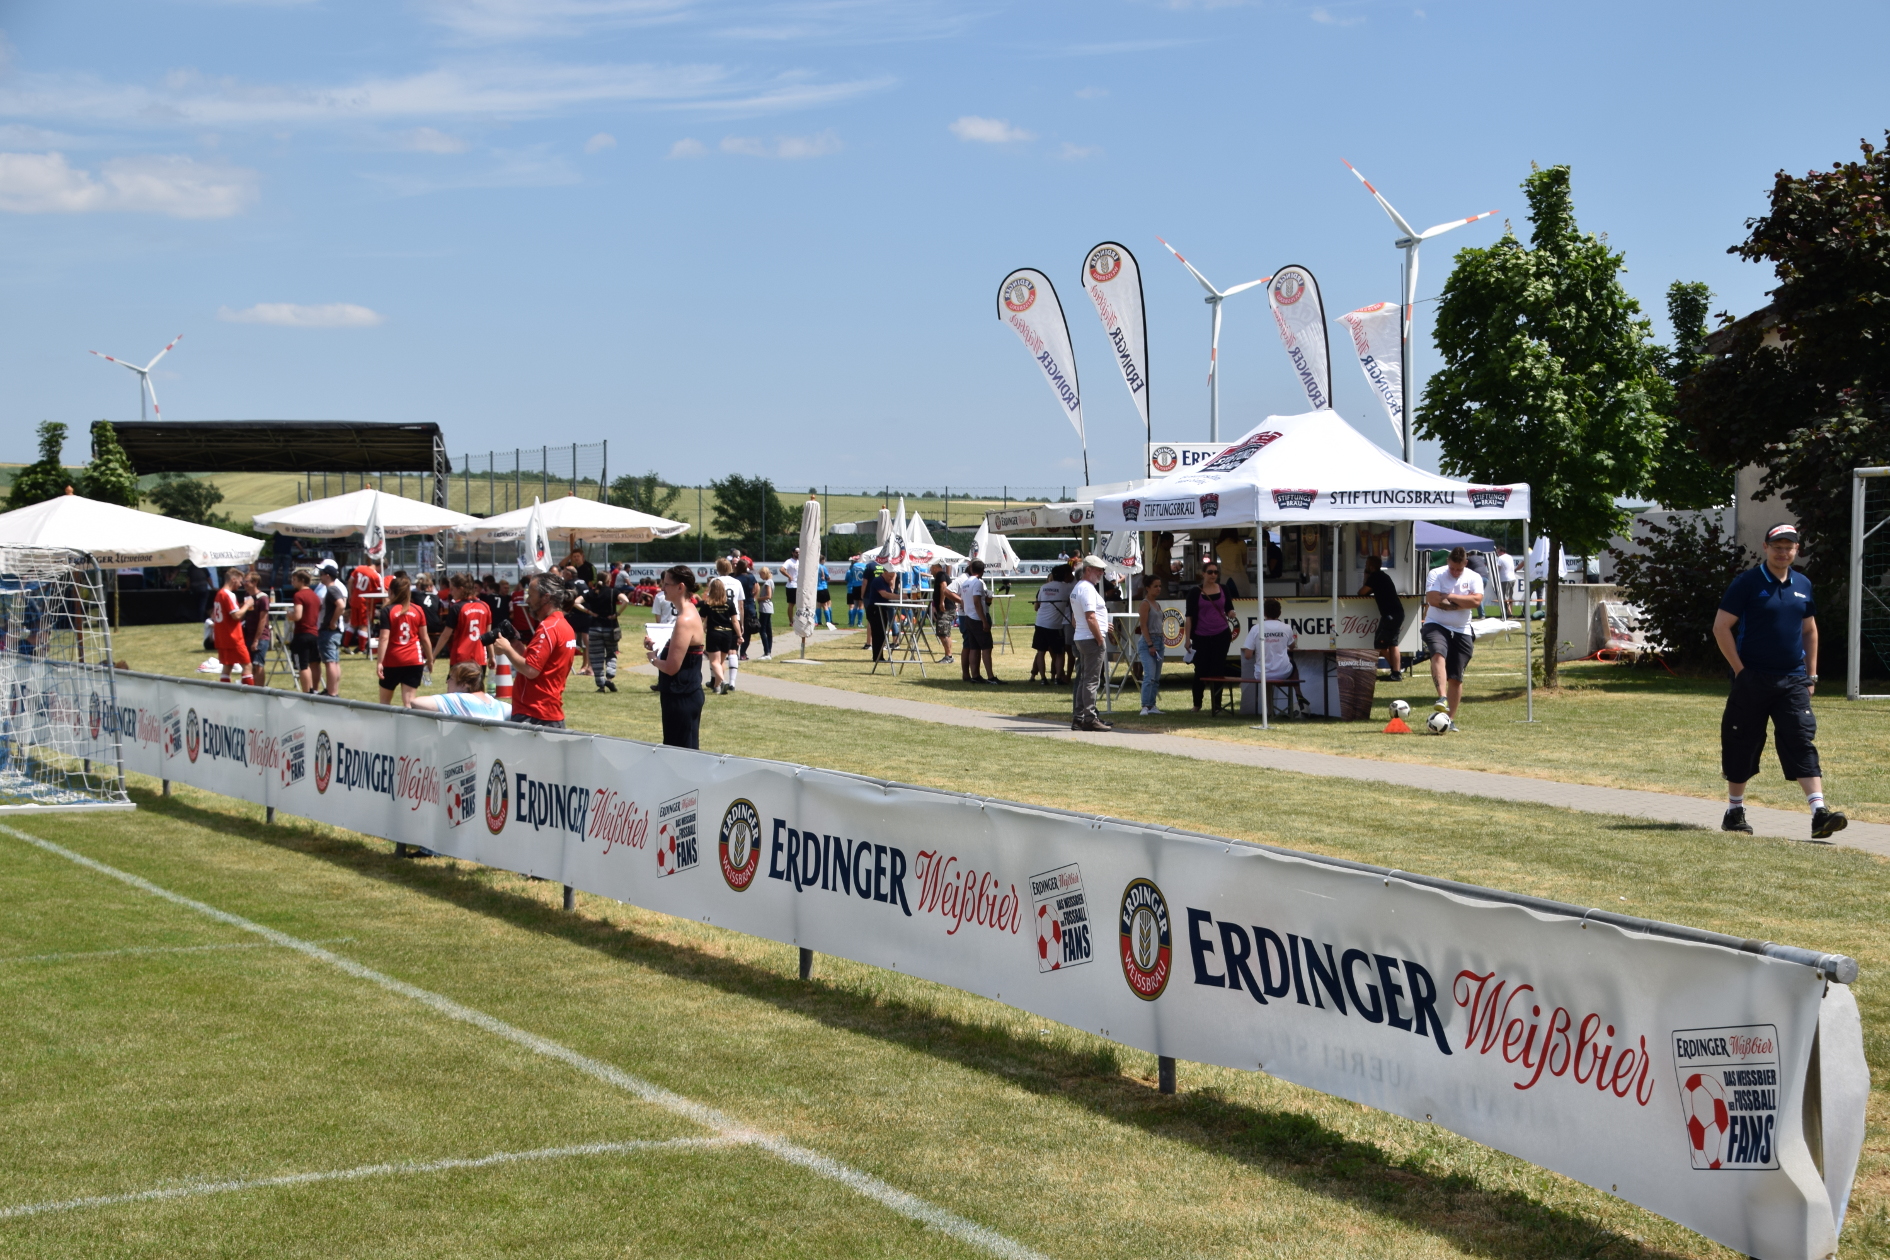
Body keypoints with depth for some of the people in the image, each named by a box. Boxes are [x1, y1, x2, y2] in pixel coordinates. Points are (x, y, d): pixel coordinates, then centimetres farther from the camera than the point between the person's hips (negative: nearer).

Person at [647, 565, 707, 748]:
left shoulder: (685, 620, -21)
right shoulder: (689, 612, 11)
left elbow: (671, 667, -23)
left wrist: (654, 659, -4)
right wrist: (655, 645, 6)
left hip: (682, 697, -10)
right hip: (685, 693, 10)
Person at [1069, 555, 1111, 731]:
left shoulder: (1076, 589, 18)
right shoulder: (1087, 589, -14)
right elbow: (1090, 617, -21)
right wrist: (1100, 639, -17)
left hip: (1080, 638, 10)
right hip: (1092, 639, -10)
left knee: (1084, 679, 13)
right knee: (1092, 680, -8)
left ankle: (1078, 718, 14)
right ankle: (1090, 719, -9)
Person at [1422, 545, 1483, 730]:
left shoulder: (1474, 578, 4)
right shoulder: (1436, 575, -2)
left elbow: (1476, 601, -13)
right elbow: (1433, 599, -17)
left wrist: (1450, 597, -13)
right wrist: (1462, 604, -10)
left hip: (1461, 632, 3)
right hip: (1436, 626, -3)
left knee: (1456, 678, 3)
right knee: (1438, 654, -34)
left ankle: (1451, 719, 11)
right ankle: (1442, 698, -46)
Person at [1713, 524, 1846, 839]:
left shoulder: (1802, 585, 11)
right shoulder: (1747, 583, -5)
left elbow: (1810, 630, 21)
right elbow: (1721, 627, -8)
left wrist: (1811, 675, 14)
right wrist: (1740, 670, -11)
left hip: (1793, 681, 3)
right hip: (1752, 680, -3)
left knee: (1803, 742, -8)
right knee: (1743, 745, 5)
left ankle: (1819, 813, -16)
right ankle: (1734, 811, 19)